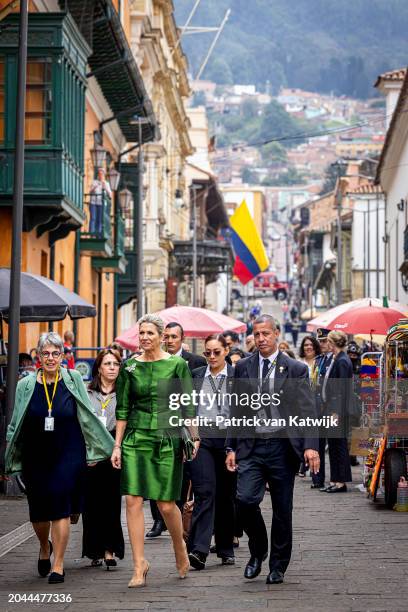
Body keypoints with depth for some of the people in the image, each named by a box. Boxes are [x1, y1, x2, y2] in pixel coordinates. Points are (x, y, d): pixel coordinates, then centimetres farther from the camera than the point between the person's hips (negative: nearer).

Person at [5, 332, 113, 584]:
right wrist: (11, 458, 7)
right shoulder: (26, 385, 5)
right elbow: (16, 425, 11)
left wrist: (103, 446, 5)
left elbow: (88, 417, 7)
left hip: (68, 456, -2)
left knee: (60, 508, -10)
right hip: (35, 458, 2)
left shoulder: (74, 380, 2)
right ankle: (45, 547, 38)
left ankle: (58, 565, -2)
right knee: (39, 511, 7)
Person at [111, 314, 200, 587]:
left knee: (166, 505, 0)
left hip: (167, 439, -2)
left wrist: (193, 438, -1)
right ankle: (139, 565, 2)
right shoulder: (130, 366, 6)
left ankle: (180, 547, 29)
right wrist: (117, 445, 5)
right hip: (136, 438, 2)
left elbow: (188, 406, 3)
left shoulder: (177, 365, -1)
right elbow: (123, 408, 8)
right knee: (133, 500, -6)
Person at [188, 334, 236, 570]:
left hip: (228, 439, 0)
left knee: (226, 495, 7)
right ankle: (199, 550, -20)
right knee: (205, 491, -12)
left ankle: (226, 549, 19)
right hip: (201, 439, 0)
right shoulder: (195, 376, 10)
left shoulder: (237, 376, 4)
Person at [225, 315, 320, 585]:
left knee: (282, 510, 4)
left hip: (283, 448, -1)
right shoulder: (243, 367, 8)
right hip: (251, 446, 1)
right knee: (246, 499, -14)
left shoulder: (296, 369, 0)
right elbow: (236, 410, 11)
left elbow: (307, 411, -4)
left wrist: (310, 446, -16)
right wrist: (231, 447, 6)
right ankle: (258, 551, 10)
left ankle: (278, 566, 18)